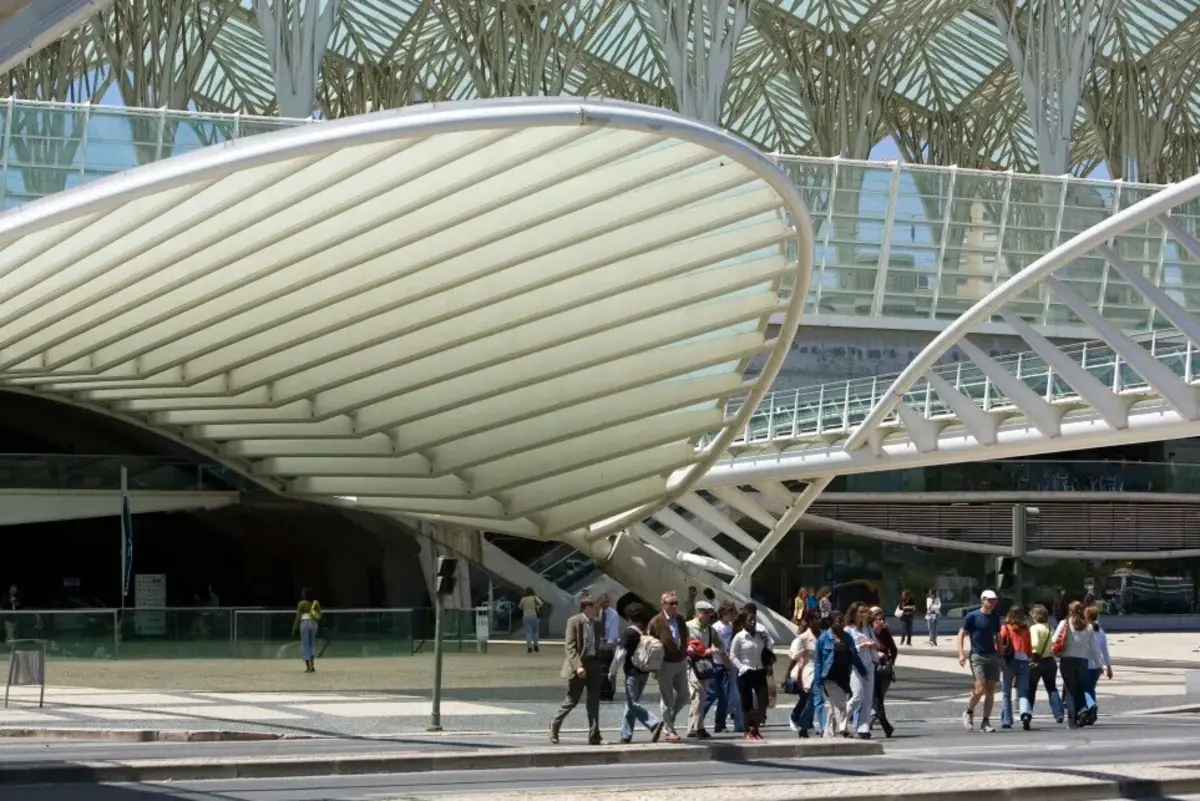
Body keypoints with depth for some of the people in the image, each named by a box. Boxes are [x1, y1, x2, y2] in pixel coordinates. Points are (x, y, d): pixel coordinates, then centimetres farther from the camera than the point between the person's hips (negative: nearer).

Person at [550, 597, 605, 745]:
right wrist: (577, 665, -24)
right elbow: (570, 646, -15)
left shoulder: (596, 623, 10)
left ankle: (594, 736, -1)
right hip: (578, 665, -5)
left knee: (594, 700, -1)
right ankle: (555, 726, 25)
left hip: (593, 665, 5)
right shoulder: (574, 621, -9)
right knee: (572, 700, 3)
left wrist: (598, 663, 12)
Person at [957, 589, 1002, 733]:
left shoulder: (995, 617, 11)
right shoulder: (972, 617, -5)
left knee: (990, 691, 2)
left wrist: (1001, 655, 18)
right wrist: (961, 654, -12)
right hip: (977, 656, -5)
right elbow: (961, 634, -2)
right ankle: (969, 713, 10)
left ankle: (986, 722, 8)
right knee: (980, 688, -15)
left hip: (992, 656, 5)